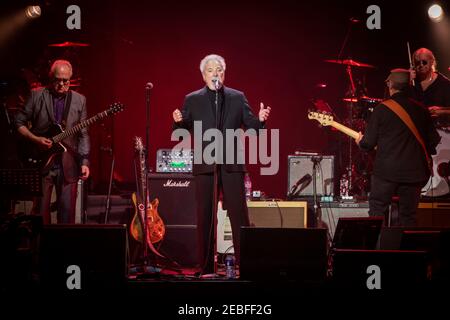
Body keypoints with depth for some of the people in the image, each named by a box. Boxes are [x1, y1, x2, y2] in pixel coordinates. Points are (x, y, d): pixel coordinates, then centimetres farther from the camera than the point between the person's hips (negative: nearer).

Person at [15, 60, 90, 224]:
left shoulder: (79, 100, 9)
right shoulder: (36, 95, 3)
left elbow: (83, 135, 7)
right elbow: (19, 122, 4)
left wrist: (84, 162, -3)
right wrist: (36, 139, -11)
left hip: (68, 165, 1)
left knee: (67, 211, 1)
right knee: (41, 210, 0)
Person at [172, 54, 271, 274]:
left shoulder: (237, 98, 9)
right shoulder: (192, 100, 7)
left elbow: (251, 127, 6)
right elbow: (181, 133, 3)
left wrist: (260, 119, -14)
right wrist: (178, 121, -18)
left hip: (231, 165, 0)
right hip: (205, 165, 0)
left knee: (239, 214, -3)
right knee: (205, 217, 3)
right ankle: (206, 267, 9)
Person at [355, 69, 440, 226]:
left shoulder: (382, 109, -6)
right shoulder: (421, 110, 4)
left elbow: (369, 142, -5)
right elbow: (434, 140, 7)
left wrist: (360, 142, 18)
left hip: (386, 171, -3)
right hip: (413, 172, 3)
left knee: (376, 213, 6)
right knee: (408, 218, 10)